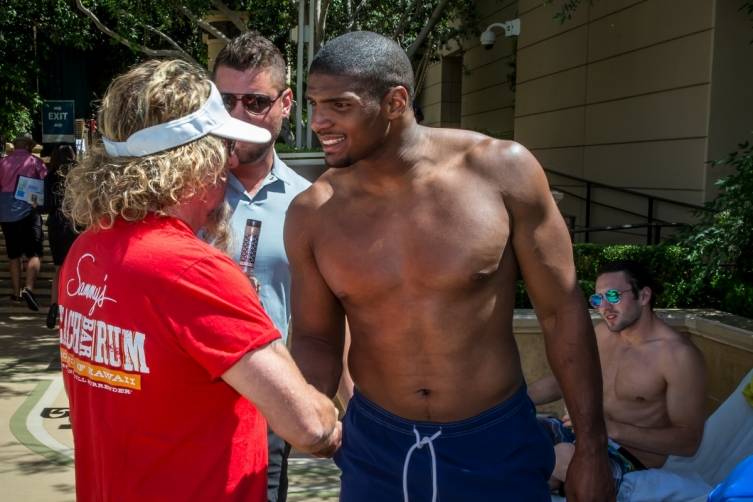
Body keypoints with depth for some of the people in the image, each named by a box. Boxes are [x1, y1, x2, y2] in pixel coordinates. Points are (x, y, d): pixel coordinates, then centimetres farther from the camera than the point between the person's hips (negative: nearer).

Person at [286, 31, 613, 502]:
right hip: (374, 447, 2)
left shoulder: (502, 171, -15)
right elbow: (316, 339, 3)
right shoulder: (311, 215, -9)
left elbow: (562, 310, -7)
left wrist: (592, 444, -4)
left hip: (496, 443, -1)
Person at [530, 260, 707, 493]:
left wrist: (613, 429, -27)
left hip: (632, 460, -6)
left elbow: (688, 442, -18)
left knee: (562, 455, -34)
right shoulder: (603, 332, 4)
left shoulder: (679, 355, -18)